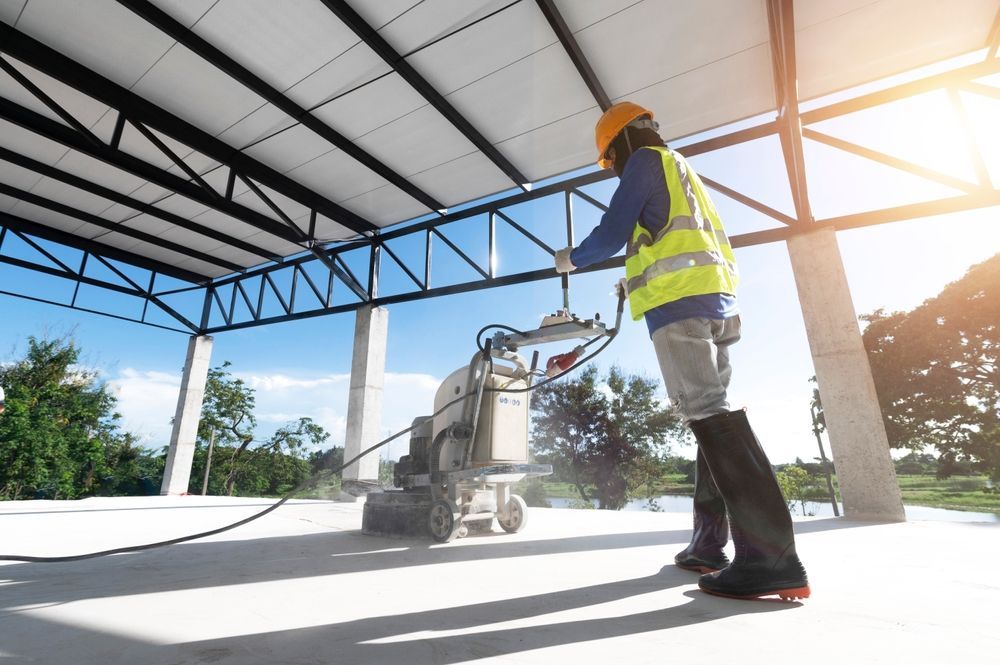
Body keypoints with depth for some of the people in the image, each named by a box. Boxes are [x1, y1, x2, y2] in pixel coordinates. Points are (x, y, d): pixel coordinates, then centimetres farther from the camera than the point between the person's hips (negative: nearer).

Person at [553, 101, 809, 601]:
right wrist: (644, 279, 41)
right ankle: (708, 545, 10)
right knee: (711, 414, 4)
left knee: (709, 414, -16)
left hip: (680, 302, -9)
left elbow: (610, 236, -1)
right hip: (715, 302, 10)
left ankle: (771, 557, -19)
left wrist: (571, 259, 16)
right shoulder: (684, 173, 33)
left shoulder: (647, 161, 7)